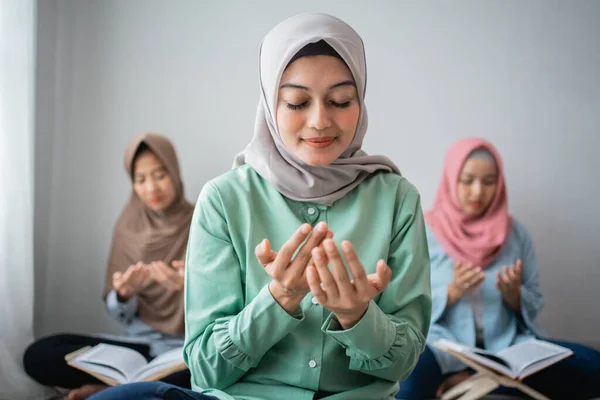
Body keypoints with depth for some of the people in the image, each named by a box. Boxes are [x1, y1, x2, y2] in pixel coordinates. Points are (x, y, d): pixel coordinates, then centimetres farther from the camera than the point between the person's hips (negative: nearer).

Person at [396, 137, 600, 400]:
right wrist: (452, 292, -17)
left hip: (507, 345, 5)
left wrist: (512, 293, -10)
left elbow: (534, 306, 12)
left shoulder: (516, 233, 8)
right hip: (444, 348, -5)